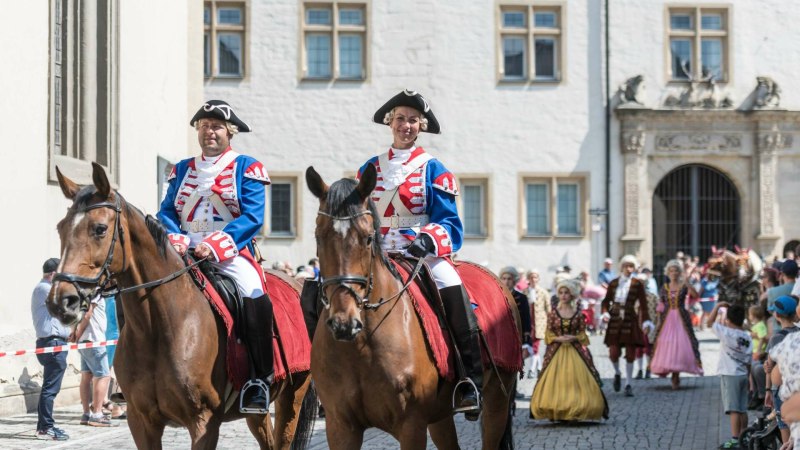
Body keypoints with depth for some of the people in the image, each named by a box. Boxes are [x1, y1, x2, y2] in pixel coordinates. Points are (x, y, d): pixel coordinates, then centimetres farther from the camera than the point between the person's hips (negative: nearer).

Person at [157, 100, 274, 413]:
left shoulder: (246, 168, 4)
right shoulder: (182, 170, 19)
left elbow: (252, 217, -7)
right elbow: (167, 212, 12)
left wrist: (216, 243, -21)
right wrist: (174, 238, -11)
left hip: (231, 254, -5)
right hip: (185, 255, 5)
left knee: (256, 298, -30)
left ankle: (261, 378, -22)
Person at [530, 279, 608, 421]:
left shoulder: (578, 315, 3)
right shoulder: (553, 314, 3)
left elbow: (583, 334, 5)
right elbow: (549, 334, 3)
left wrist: (573, 338, -13)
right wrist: (558, 338, -14)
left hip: (575, 351, 0)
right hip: (556, 350, 0)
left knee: (575, 379, -5)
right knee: (555, 380, -5)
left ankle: (575, 412, 0)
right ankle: (554, 412, 0)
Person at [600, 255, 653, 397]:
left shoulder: (637, 284, 0)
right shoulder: (613, 283, 6)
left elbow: (643, 304, -1)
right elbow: (606, 301, 12)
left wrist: (646, 322, -9)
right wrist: (605, 313, -6)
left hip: (631, 322, -1)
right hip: (615, 321, 1)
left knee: (630, 355, 0)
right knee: (614, 353, -6)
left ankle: (628, 385, 12)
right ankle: (617, 373, 26)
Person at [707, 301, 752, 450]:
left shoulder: (727, 333, -12)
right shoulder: (747, 337, 8)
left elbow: (709, 323, -4)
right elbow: (748, 361, 10)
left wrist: (718, 306, 5)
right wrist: (747, 374, 19)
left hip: (729, 375, -7)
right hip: (742, 375, 7)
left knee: (734, 410, -10)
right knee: (742, 410, 12)